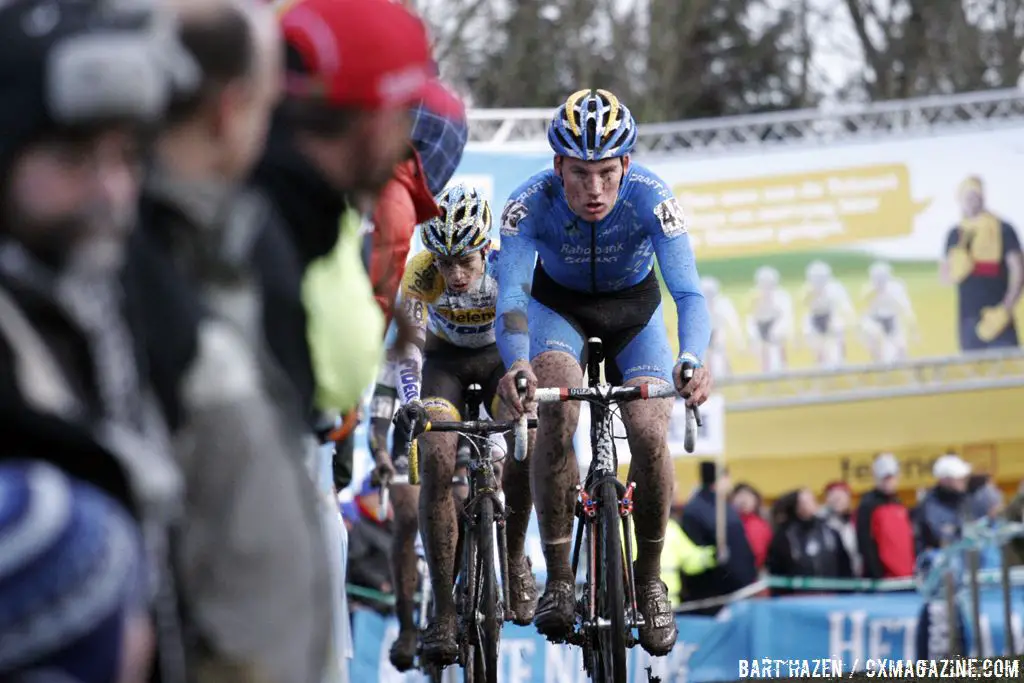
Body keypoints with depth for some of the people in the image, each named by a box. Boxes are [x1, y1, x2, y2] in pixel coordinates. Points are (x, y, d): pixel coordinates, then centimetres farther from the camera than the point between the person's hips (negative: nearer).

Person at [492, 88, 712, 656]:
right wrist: (516, 363, -62)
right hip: (559, 307, 0)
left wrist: (692, 360, -60)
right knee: (557, 410, -31)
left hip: (634, 312, 0)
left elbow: (688, 292, -40)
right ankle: (557, 578, -20)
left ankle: (649, 581, 3)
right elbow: (510, 294, -41)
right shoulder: (531, 203, -31)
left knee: (649, 434, -22)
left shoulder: (651, 199, -32)